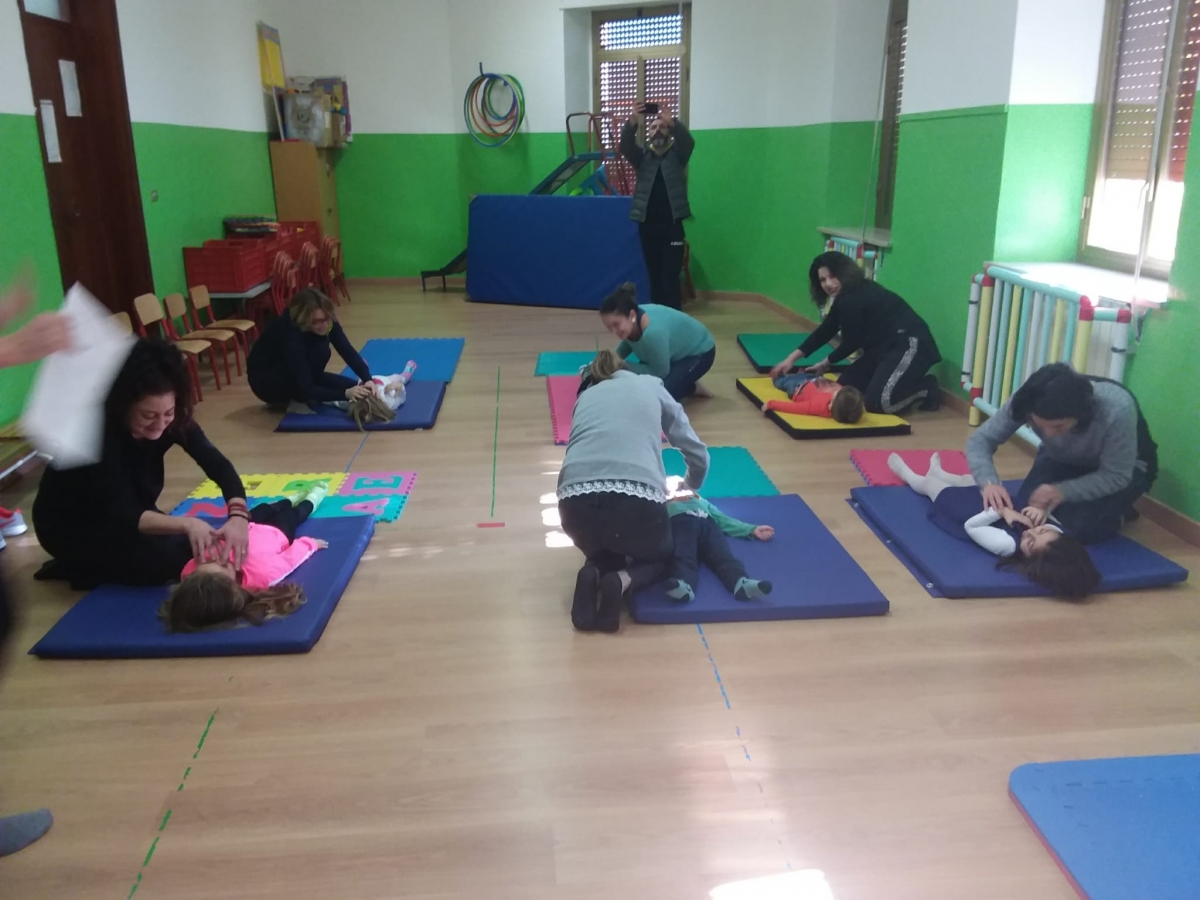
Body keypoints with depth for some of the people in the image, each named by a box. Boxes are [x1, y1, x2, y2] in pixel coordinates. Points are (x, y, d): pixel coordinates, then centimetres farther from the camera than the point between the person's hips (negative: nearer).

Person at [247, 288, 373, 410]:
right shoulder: (290, 333, -36)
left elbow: (348, 351, -21)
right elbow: (306, 388, -37)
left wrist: (368, 380, -37)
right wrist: (345, 393, -45)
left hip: (290, 377, 8)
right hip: (264, 381, -7)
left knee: (353, 387, -5)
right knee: (320, 349, -31)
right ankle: (297, 401, -13)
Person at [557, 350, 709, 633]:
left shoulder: (586, 396, 29)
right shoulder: (651, 386, 25)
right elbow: (698, 454, 27)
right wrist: (690, 487, 51)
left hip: (575, 501, 3)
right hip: (636, 500, -2)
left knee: (603, 554, 37)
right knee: (660, 557, 31)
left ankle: (593, 576, 1)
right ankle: (622, 581, -2)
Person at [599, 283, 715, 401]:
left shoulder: (653, 332, -43)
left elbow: (660, 372, -27)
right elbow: (628, 343, 5)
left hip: (698, 353, -7)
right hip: (675, 352, 7)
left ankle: (691, 387, 5)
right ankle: (684, 384, 16)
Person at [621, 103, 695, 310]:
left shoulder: (677, 155, 7)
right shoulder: (642, 156, 10)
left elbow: (688, 142, -14)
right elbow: (625, 146, -9)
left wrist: (672, 122, -33)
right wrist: (632, 122, -28)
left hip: (672, 224, -2)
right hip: (647, 225, 2)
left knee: (670, 276, -7)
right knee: (654, 275, 7)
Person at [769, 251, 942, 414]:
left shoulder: (855, 299, -18)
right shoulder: (844, 297, 11)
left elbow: (851, 343, -11)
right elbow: (825, 331, 13)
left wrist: (825, 364, 5)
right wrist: (791, 358, 9)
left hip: (909, 344, -11)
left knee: (876, 402, -23)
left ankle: (926, 387, 0)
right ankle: (909, 381, 14)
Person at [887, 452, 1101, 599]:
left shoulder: (1009, 545, -50)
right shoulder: (1057, 533, -37)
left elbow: (970, 525, -35)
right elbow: (1050, 519, -13)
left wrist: (1002, 511, -43)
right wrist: (1040, 513, -34)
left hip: (968, 514, -5)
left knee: (928, 483, 26)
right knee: (967, 478, 37)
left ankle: (906, 474, 66)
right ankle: (937, 472, 76)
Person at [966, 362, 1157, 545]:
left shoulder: (1117, 409, -40)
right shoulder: (1024, 402, -32)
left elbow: (1116, 477, -28)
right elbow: (980, 440, -24)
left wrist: (1064, 491, -42)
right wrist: (989, 482, -43)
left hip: (1126, 468, -4)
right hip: (1065, 461, 4)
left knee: (1078, 525, -25)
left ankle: (1119, 513, 8)